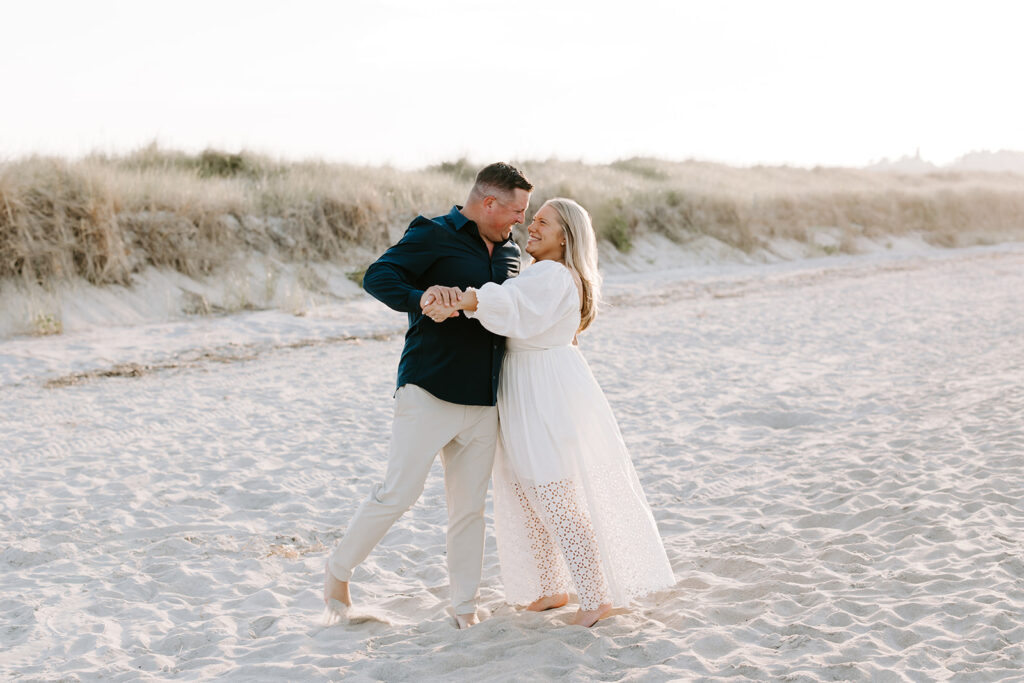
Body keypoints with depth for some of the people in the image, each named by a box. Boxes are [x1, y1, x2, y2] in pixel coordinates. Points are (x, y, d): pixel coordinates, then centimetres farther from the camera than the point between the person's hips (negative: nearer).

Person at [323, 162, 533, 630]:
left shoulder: (509, 253, 17)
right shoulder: (433, 236, -6)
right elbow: (377, 277, -18)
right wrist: (421, 297, -35)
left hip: (483, 403, 6)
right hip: (428, 393, -6)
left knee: (470, 507, 7)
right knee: (398, 493, -6)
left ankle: (465, 608, 17)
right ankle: (338, 571, 14)